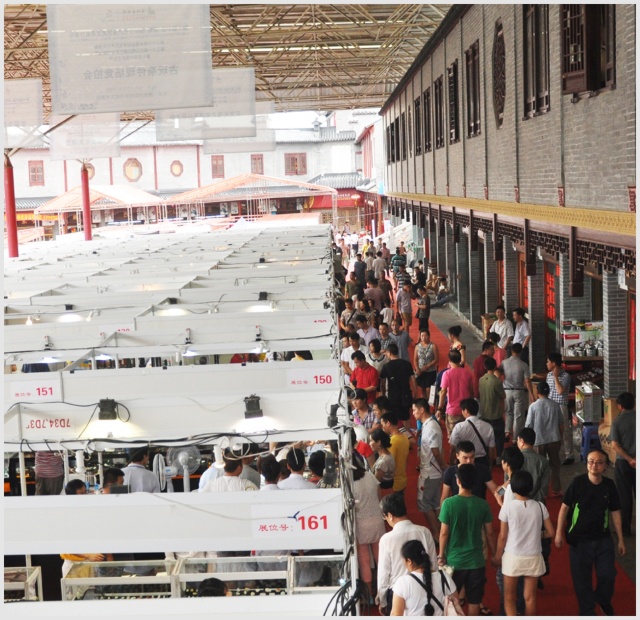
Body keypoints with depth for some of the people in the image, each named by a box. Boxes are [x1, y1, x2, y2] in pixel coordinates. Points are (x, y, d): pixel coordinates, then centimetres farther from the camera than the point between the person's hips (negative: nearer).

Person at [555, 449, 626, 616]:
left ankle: (604, 601, 35)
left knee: (608, 575, 4)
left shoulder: (609, 485, -3)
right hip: (579, 539, -2)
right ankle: (587, 611, 26)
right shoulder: (577, 483, -13)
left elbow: (615, 513, 6)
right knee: (582, 579, 6)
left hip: (603, 539, 2)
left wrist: (621, 539, 8)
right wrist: (559, 532, -7)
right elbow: (564, 507, -6)